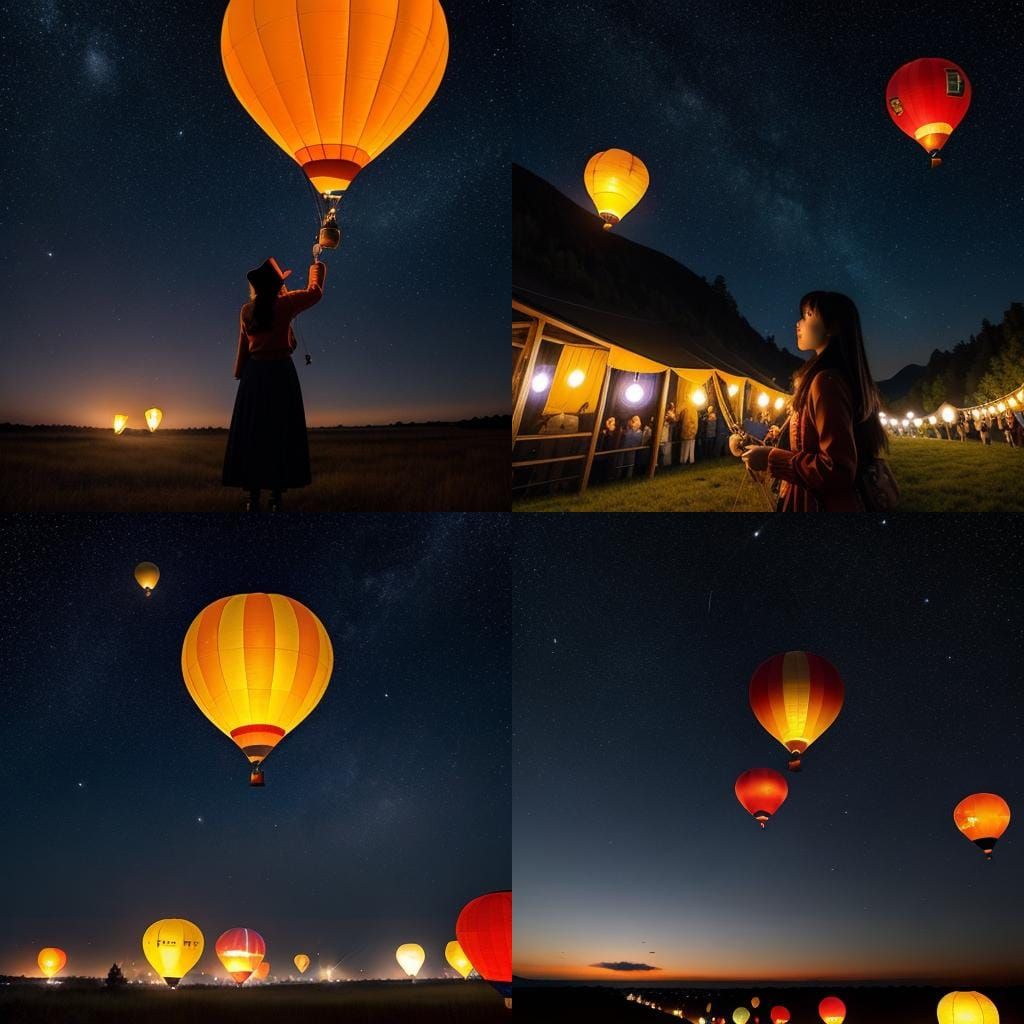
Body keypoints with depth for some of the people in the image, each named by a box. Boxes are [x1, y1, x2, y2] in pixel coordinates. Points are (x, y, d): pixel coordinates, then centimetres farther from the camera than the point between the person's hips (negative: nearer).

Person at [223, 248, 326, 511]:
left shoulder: (247, 310, 3)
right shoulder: (284, 304, -6)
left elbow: (243, 346, 7)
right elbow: (315, 292, 8)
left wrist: (240, 375, 16)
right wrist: (316, 264, 23)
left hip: (254, 373, 3)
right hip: (281, 372, -3)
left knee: (251, 432, 5)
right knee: (280, 431, 2)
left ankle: (253, 494, 4)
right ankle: (277, 494, 1)